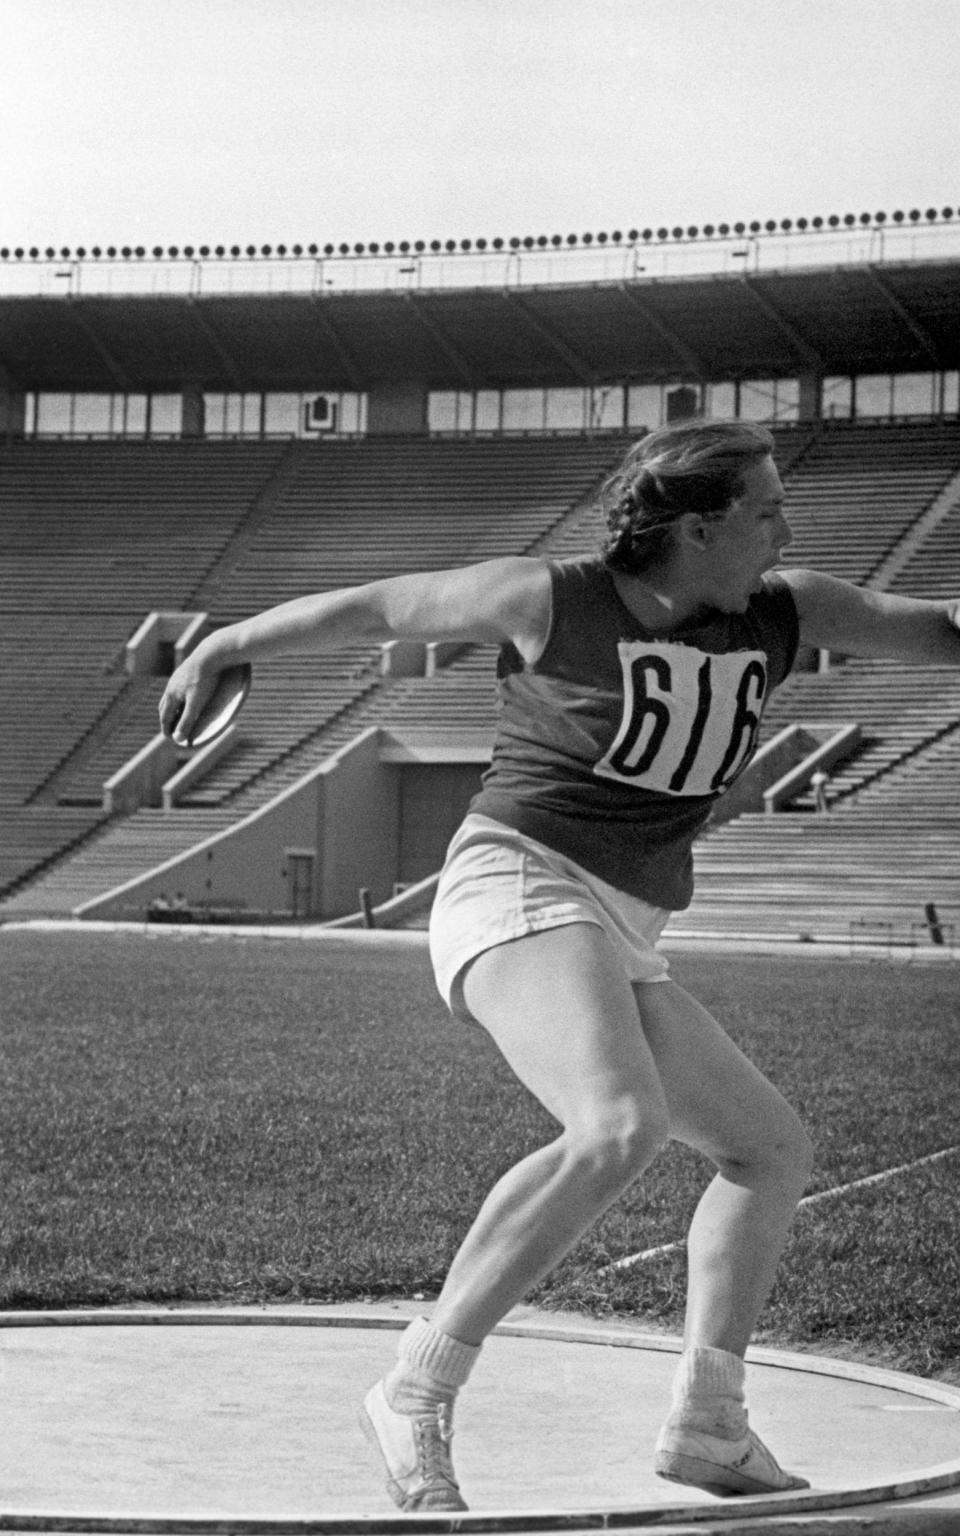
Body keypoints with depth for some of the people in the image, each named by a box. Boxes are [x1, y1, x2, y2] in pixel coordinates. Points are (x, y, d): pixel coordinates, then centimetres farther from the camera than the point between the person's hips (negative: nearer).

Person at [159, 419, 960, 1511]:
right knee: (622, 1129, -32)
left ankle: (707, 1421, 11)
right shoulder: (552, 601, -7)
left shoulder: (778, 613, 8)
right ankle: (418, 1392, -29)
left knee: (771, 1148, 12)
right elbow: (375, 606, 5)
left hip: (618, 951, 8)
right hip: (517, 894, -8)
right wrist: (220, 648, 15)